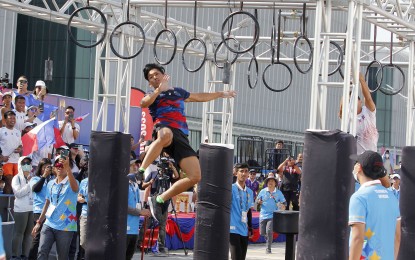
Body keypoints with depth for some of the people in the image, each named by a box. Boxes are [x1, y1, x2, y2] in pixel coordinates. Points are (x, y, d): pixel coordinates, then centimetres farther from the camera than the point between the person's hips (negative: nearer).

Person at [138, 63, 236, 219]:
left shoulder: (178, 92, 32)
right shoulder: (153, 95, 17)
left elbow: (199, 97, 48)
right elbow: (143, 103, -7)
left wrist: (220, 94, 55)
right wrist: (158, 90, -15)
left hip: (181, 137, 5)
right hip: (164, 129, -5)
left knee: (195, 176, -11)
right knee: (166, 135, -47)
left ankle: (160, 200, 0)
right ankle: (140, 172, -44)